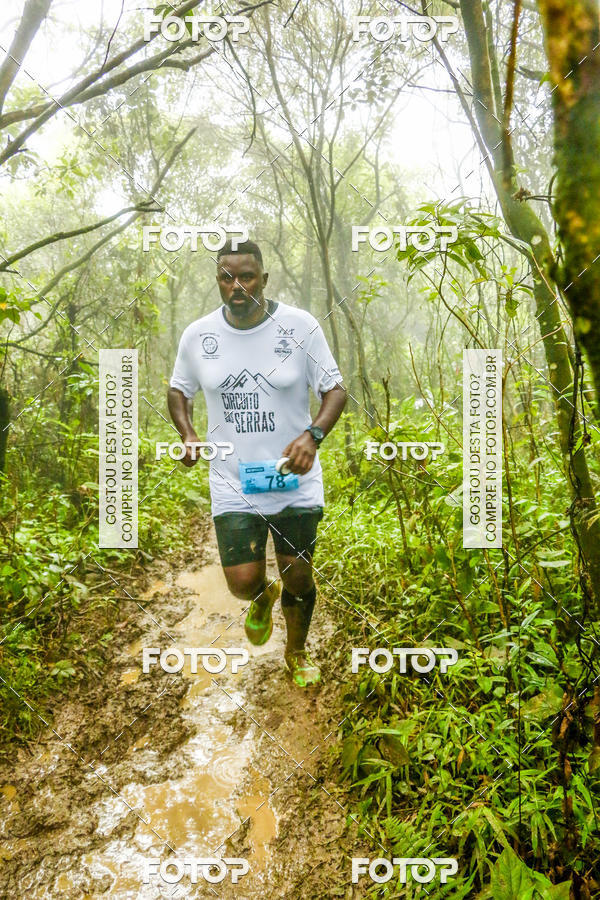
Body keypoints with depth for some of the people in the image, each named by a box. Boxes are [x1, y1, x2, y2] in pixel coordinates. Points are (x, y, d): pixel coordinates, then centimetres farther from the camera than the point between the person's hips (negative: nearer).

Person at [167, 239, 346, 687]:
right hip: (233, 483, 1)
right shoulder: (197, 335, -2)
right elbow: (178, 389, 14)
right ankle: (264, 596, 37)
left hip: (295, 481, -1)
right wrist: (188, 435, -5)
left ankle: (297, 652, 42)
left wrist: (312, 436, -22)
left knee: (298, 577, 10)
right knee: (243, 582, -5)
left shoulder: (300, 326, -9)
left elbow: (335, 389, -3)